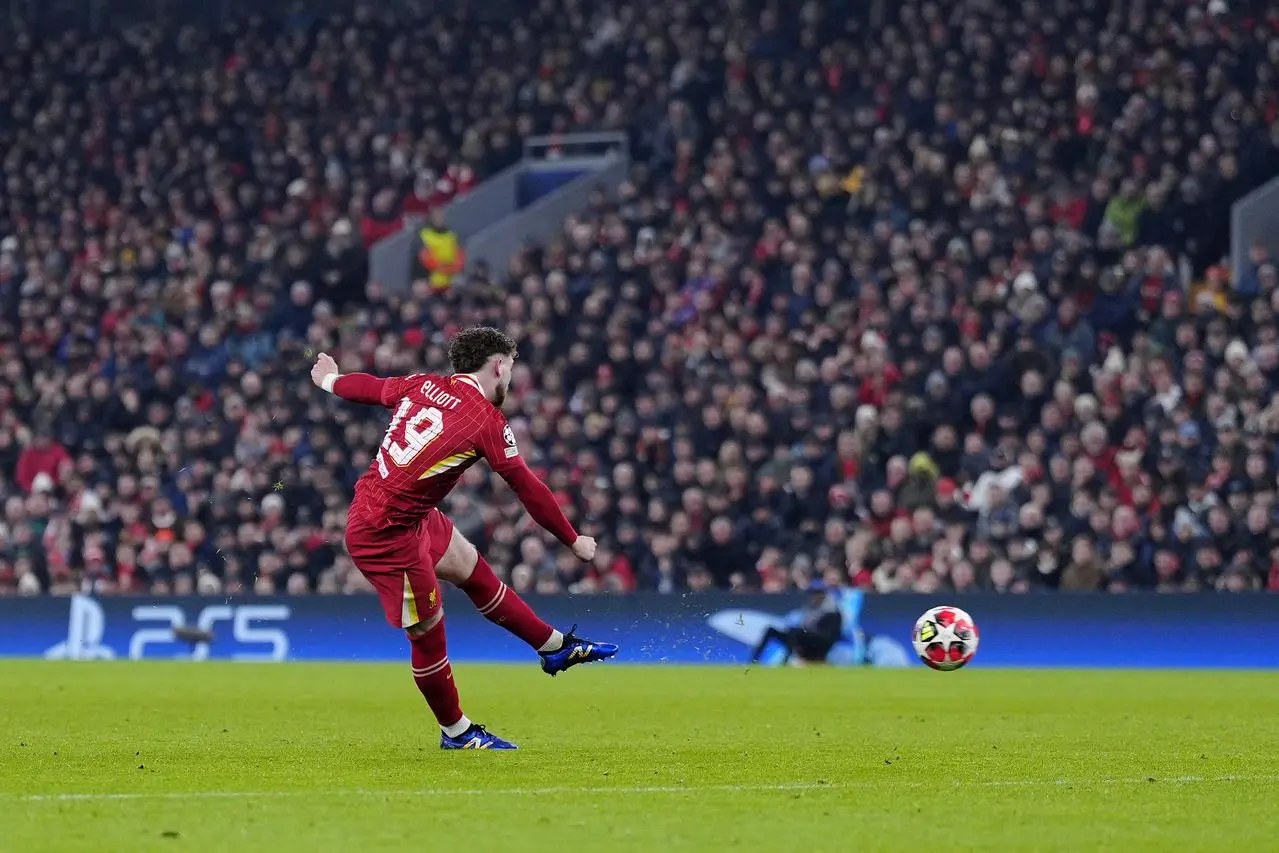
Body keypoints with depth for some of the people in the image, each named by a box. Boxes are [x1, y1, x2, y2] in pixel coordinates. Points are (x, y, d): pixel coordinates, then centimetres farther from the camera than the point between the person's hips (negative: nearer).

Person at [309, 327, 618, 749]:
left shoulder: (422, 385, 2)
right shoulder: (487, 420, -16)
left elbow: (371, 387, 19)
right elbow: (528, 489, -10)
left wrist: (330, 379, 42)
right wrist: (573, 541, 0)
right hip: (386, 534, -9)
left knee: (475, 571, 19)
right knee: (428, 631, 3)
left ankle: (556, 648, 31)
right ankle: (455, 731, 17)